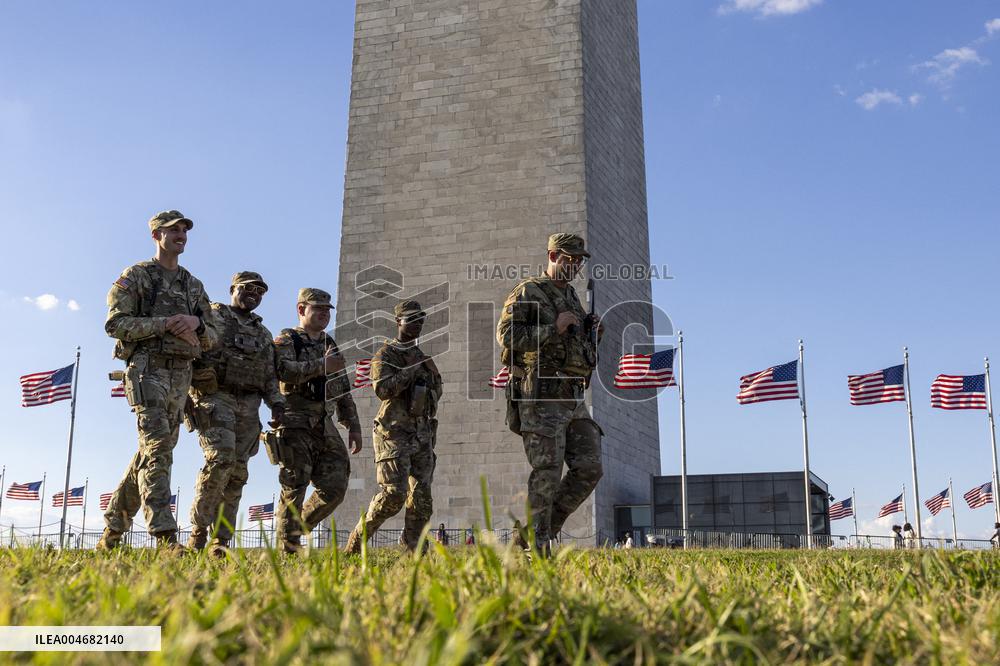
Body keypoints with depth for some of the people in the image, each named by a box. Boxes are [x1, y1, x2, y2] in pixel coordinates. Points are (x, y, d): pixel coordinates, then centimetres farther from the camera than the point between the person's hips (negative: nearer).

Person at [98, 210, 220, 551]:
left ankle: (114, 525, 22)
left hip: (181, 374, 6)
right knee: (157, 446, -18)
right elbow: (115, 323, -7)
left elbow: (212, 338, 17)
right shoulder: (135, 276, 5)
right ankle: (165, 536, -24)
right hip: (147, 369, -6)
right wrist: (165, 324, -16)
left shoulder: (194, 286, 20)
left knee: (153, 451, 9)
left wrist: (196, 323, -6)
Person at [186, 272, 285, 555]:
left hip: (248, 406, 5)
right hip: (215, 397, -5)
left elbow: (269, 375, 21)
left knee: (237, 472, 0)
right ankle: (199, 529, -7)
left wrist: (277, 403, 6)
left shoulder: (263, 334, 22)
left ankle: (221, 541, 5)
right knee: (220, 460, -21)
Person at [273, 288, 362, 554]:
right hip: (295, 424, -7)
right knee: (295, 487, -9)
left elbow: (343, 390, 24)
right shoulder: (286, 339, 3)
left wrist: (353, 426, 18)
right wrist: (321, 366, -21)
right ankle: (288, 547, -2)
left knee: (335, 487, 1)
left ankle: (297, 528, 19)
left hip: (325, 426, 7)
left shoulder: (330, 345, 23)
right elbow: (283, 370, -20)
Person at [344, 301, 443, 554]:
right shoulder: (385, 355, -2)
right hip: (395, 435, -7)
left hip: (422, 435, 7)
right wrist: (412, 368, -16)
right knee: (393, 494, -14)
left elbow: (435, 393, 30)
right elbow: (383, 388, -19)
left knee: (421, 499, 1)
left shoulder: (421, 356, 19)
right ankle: (355, 543, 1)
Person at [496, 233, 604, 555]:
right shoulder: (527, 292, -3)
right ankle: (537, 546, 1)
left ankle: (545, 528, 15)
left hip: (573, 399, 8)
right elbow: (506, 334, -17)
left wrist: (593, 333, 6)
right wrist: (554, 328, -18)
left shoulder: (571, 297, 21)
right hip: (541, 399, -8)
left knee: (589, 470, 2)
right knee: (547, 475, -8)